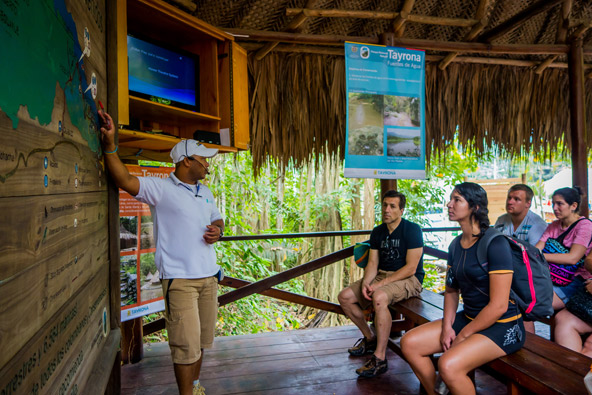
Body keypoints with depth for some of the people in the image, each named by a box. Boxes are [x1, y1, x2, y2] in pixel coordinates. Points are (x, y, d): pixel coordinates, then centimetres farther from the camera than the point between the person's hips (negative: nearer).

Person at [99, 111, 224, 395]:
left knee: (201, 340, 17)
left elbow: (217, 220, 25)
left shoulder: (205, 193, 15)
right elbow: (124, 180, -20)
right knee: (186, 343, -4)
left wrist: (217, 231, 2)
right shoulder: (160, 188, -7)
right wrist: (109, 145, -30)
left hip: (208, 276, 7)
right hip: (179, 279, -7)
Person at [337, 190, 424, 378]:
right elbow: (372, 263, 5)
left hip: (409, 279, -7)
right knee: (344, 297, -5)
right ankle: (370, 338, 14)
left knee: (379, 298, -37)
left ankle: (380, 358, -27)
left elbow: (410, 268, -18)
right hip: (382, 276, 7)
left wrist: (381, 284, -23)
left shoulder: (412, 230, -12)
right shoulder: (377, 232, 8)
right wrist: (365, 283, -16)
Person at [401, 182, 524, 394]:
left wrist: (463, 336, -14)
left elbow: (498, 306, -21)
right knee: (409, 343, -3)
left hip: (502, 325, -8)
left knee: (449, 365, -29)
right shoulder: (455, 245, 5)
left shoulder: (495, 244, -19)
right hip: (468, 318, 8)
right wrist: (447, 327, -3)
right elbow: (451, 291, 12)